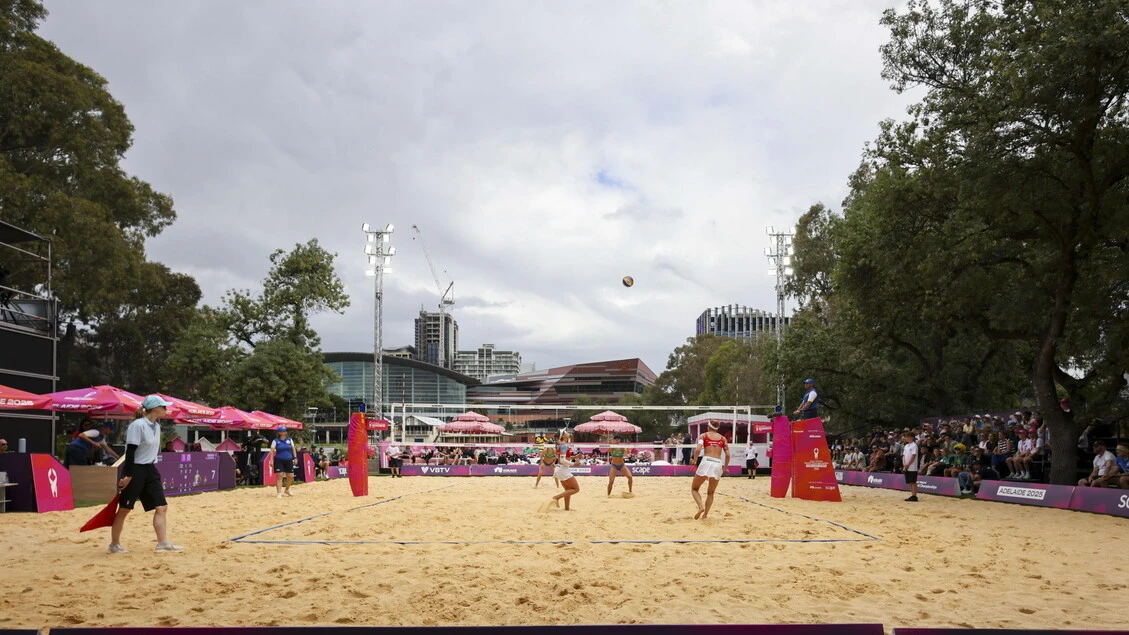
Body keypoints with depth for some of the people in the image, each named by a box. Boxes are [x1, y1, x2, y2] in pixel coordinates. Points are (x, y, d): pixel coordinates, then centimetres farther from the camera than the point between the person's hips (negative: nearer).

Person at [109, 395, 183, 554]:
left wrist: (151, 467, 19)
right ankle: (114, 545, 15)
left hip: (150, 470, 8)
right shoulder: (138, 425, -16)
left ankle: (163, 543, 2)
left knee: (161, 507, 1)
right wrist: (128, 475, -21)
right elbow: (130, 451, -19)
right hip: (135, 470, -8)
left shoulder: (156, 426, 10)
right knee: (124, 509, 3)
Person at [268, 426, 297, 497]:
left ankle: (287, 490, 29)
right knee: (279, 476, -8)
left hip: (288, 460, 3)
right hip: (279, 460, -3)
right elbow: (272, 450, -4)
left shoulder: (290, 440, 7)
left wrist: (295, 458, 6)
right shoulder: (275, 441, -2)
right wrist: (271, 460, -12)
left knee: (290, 476, 5)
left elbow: (293, 449, 12)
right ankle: (279, 493, -4)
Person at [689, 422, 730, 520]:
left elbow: (698, 449, -6)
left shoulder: (704, 436, 11)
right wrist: (725, 468, 22)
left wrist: (694, 460, 9)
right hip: (718, 464, 3)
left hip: (706, 461, -3)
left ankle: (701, 506, -12)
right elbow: (728, 455, 9)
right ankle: (705, 515, 9)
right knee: (710, 493, 20)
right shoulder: (722, 438, 17)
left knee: (694, 488, 13)